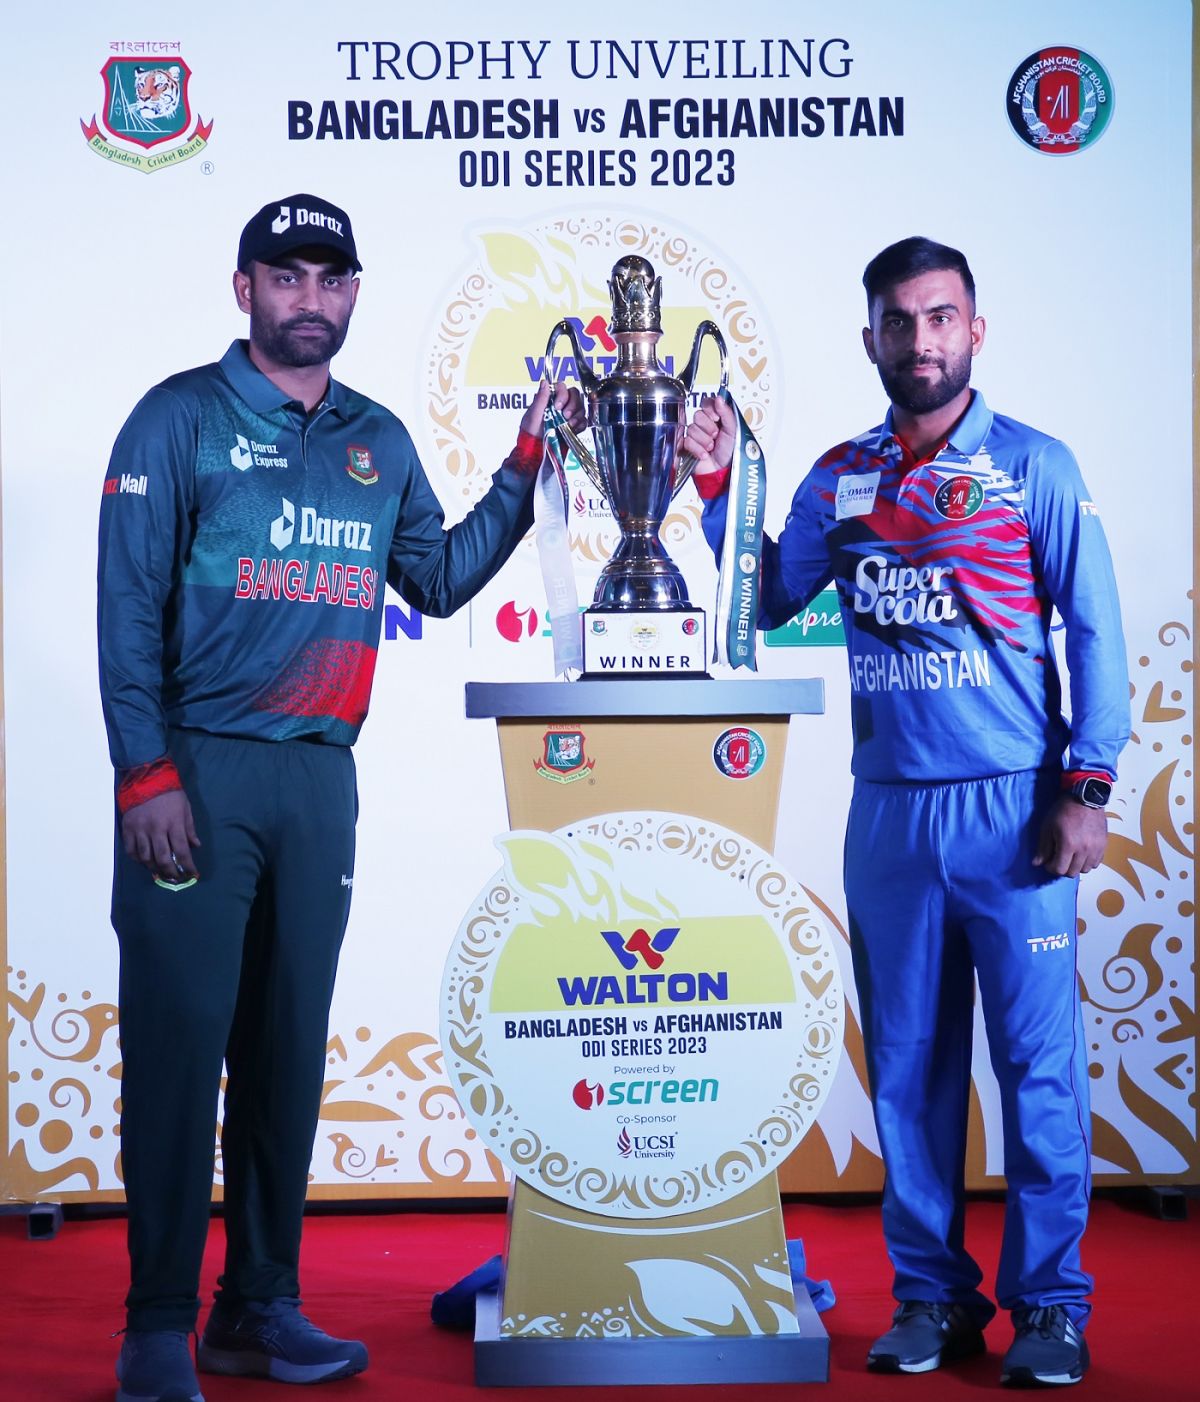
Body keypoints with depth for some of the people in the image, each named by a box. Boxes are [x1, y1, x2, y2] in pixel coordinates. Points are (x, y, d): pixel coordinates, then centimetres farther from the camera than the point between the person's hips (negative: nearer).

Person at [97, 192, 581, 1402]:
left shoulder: (378, 441, 15)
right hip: (197, 770, -5)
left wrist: (527, 464, 9)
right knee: (178, 1041, -4)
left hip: (319, 777, 5)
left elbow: (438, 579, 16)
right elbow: (128, 607, -6)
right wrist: (147, 774, -14)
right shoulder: (182, 417, -1)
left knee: (288, 1046, 9)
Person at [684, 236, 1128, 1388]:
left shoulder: (1033, 465, 1)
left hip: (1011, 805, -3)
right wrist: (719, 485, 2)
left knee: (1037, 1062, -2)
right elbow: (767, 601, 12)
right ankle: (932, 1295, 20)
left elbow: (1096, 632, -1)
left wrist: (1085, 787, -8)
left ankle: (1050, 1305, 11)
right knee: (908, 1064, 8)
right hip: (889, 809, 3)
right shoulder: (839, 478, 11)